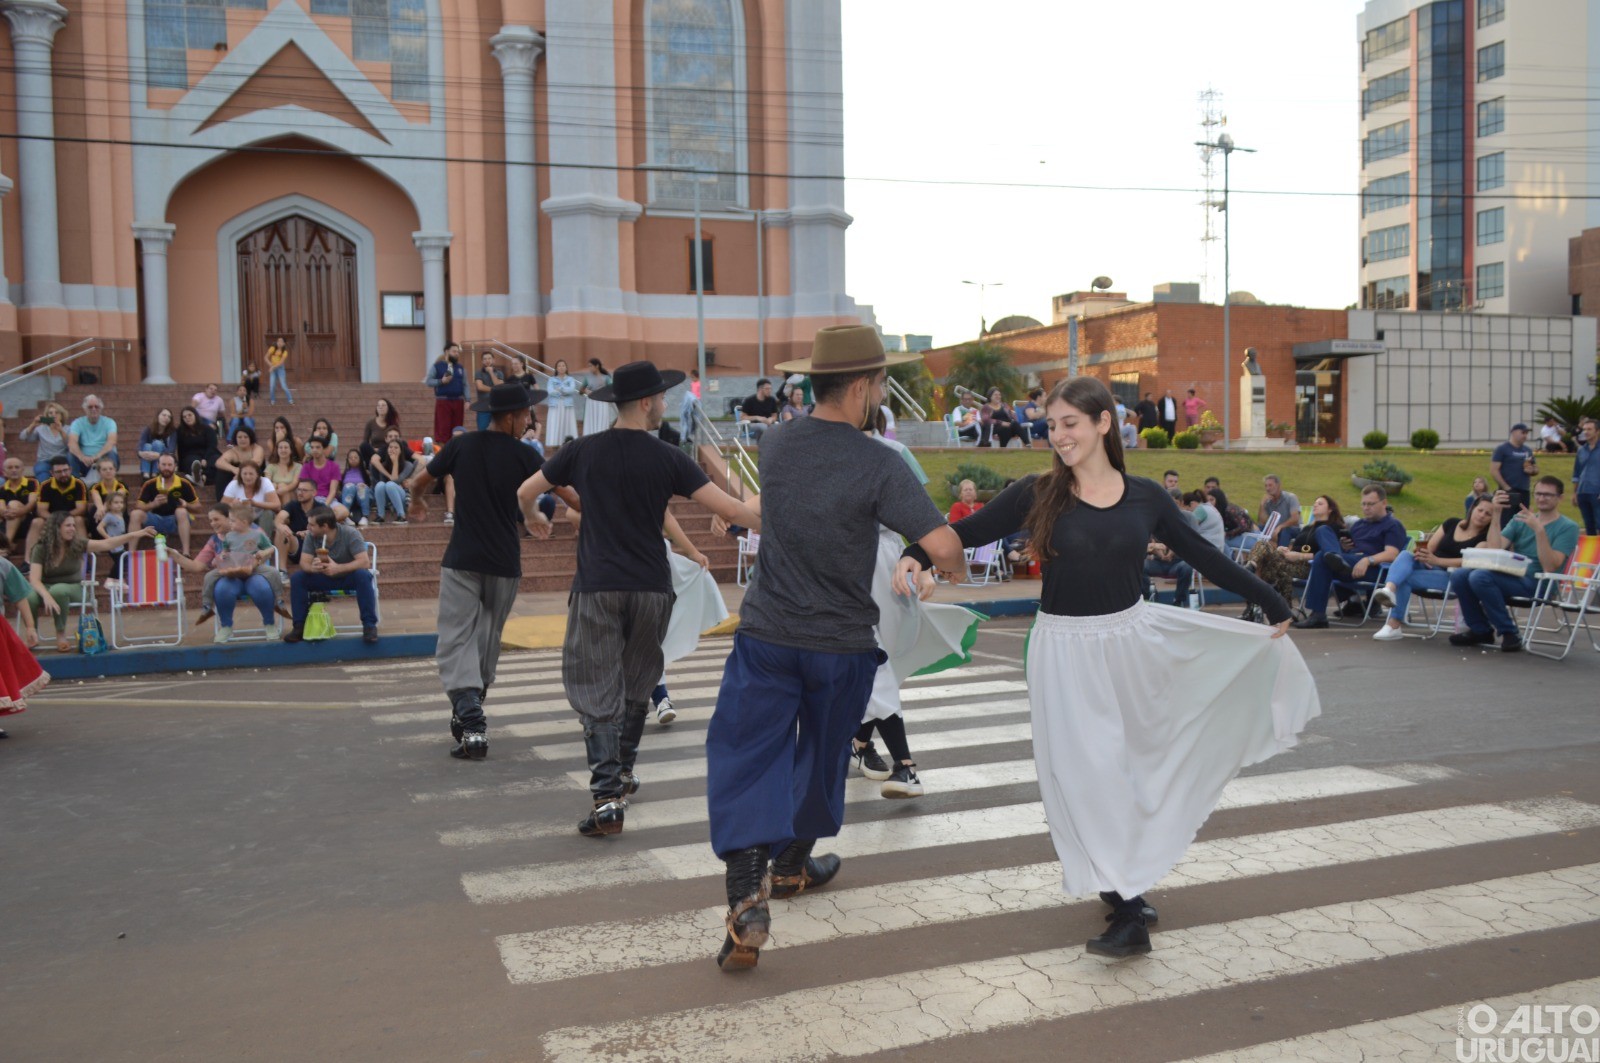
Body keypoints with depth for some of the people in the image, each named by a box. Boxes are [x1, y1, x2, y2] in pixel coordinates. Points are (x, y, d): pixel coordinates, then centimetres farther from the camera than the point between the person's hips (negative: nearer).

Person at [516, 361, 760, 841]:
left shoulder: (582, 451, 0)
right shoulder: (668, 459, -5)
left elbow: (525, 492, 12)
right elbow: (730, 510, -9)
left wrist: (534, 517, 35)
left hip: (597, 588, -1)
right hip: (651, 588, 1)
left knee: (597, 692, 0)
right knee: (636, 685, 20)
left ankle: (608, 797, -9)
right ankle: (623, 771, 35)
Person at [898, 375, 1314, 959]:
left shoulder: (1145, 498, 0)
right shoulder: (1038, 494, -5)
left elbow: (1205, 558, 7)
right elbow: (967, 532, -10)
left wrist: (1272, 602, 8)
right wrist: (917, 554, -28)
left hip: (1132, 638, 2)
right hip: (1065, 651, -2)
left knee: (1132, 761, 10)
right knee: (1090, 772, -1)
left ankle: (1125, 885, 30)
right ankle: (1127, 907, 7)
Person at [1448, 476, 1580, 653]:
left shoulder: (1567, 527, -1)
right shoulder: (1520, 519, 15)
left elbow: (1550, 567, -14)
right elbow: (1494, 550, 1)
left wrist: (1539, 530, -22)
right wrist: (1496, 514, -6)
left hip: (1538, 584, -6)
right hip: (1511, 576, 6)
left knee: (1480, 576, -30)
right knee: (1459, 576, -18)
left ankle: (1509, 633, -13)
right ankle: (1480, 630, 0)